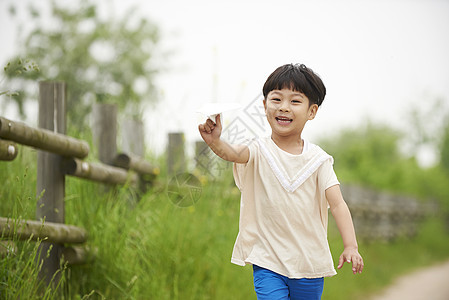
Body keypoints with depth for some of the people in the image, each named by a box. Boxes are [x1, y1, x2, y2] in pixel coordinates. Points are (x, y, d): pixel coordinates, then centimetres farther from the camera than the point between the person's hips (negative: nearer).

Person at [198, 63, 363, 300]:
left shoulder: (317, 159, -2)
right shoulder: (260, 151, -5)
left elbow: (337, 204, -8)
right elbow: (234, 153, -27)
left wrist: (350, 247, -21)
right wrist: (215, 142, -50)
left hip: (310, 262, 2)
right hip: (268, 262, -2)